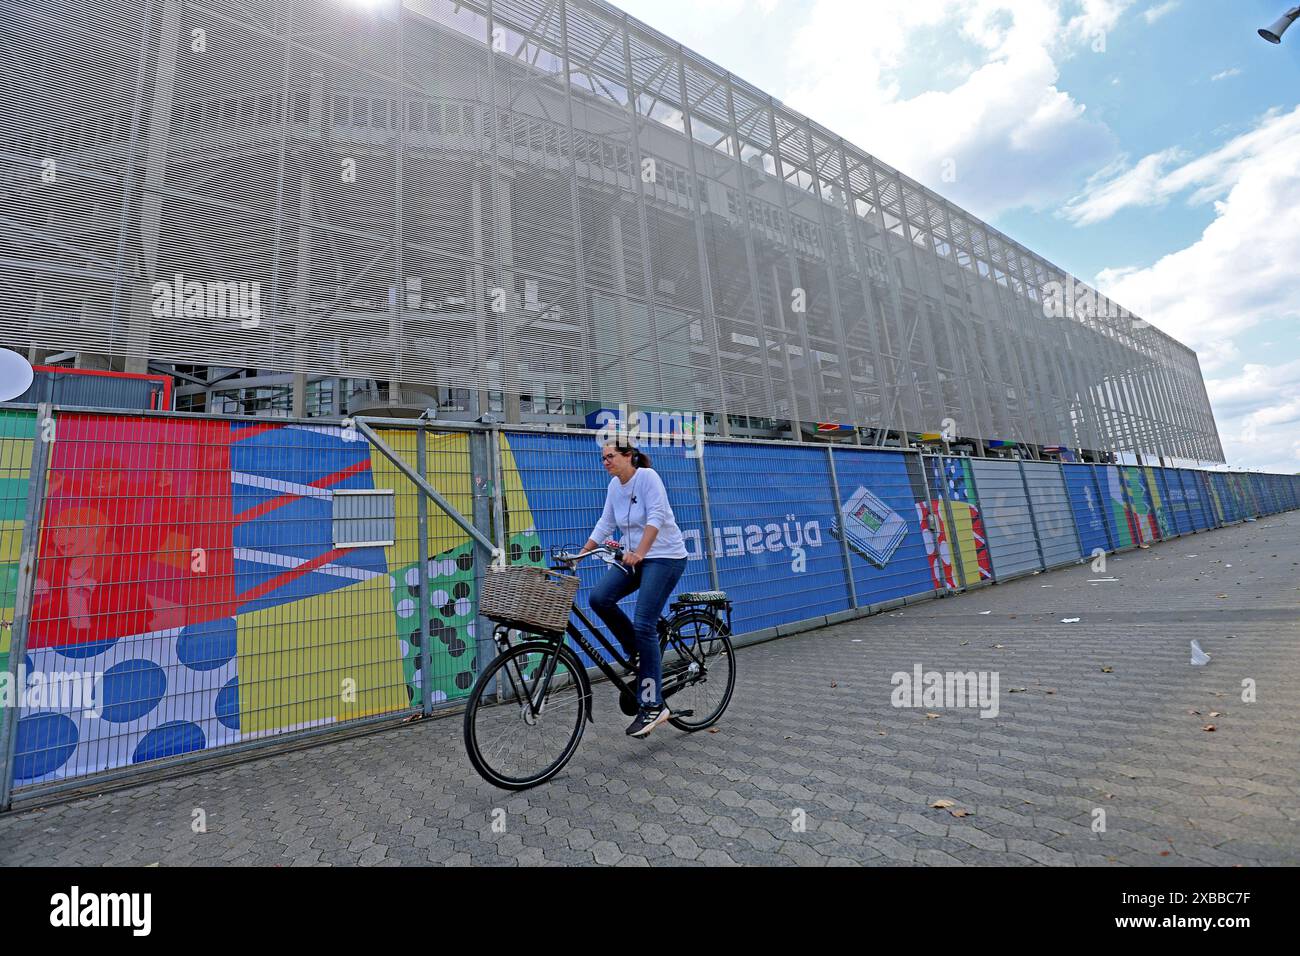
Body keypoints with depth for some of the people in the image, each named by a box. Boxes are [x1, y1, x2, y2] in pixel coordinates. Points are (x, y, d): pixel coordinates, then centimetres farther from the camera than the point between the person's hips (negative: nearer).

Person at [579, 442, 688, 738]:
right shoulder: (614, 486, 9)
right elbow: (605, 524, 10)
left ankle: (652, 706, -2)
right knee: (599, 598, -15)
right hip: (633, 557, 7)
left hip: (664, 557, -7)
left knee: (643, 625, -14)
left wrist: (639, 552, -34)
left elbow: (656, 517, -23)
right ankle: (638, 652, 9)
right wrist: (581, 554, 3)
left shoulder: (647, 476, -12)